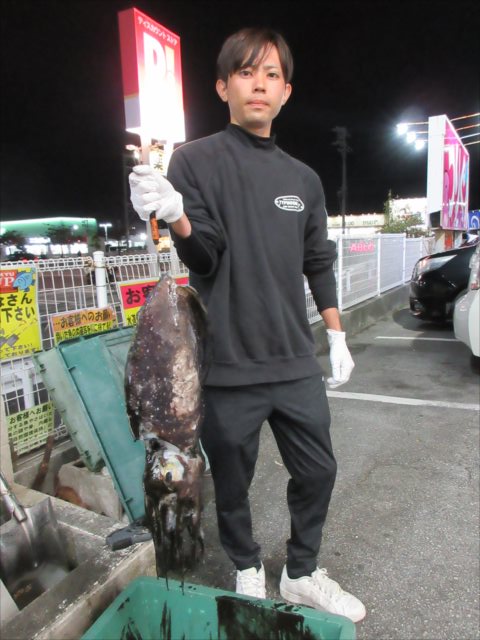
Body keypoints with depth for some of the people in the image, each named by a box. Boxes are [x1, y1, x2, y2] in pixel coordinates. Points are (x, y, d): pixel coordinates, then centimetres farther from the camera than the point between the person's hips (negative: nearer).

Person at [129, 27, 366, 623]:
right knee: (232, 484, 11)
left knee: (317, 471, 13)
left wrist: (337, 337, 14)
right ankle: (248, 571, 40)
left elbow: (319, 264, 15)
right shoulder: (195, 160, -2)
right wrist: (176, 217, -31)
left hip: (296, 362, 5)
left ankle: (301, 574, 39)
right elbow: (205, 257, -10)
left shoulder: (304, 179, 11)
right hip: (228, 365, -4)